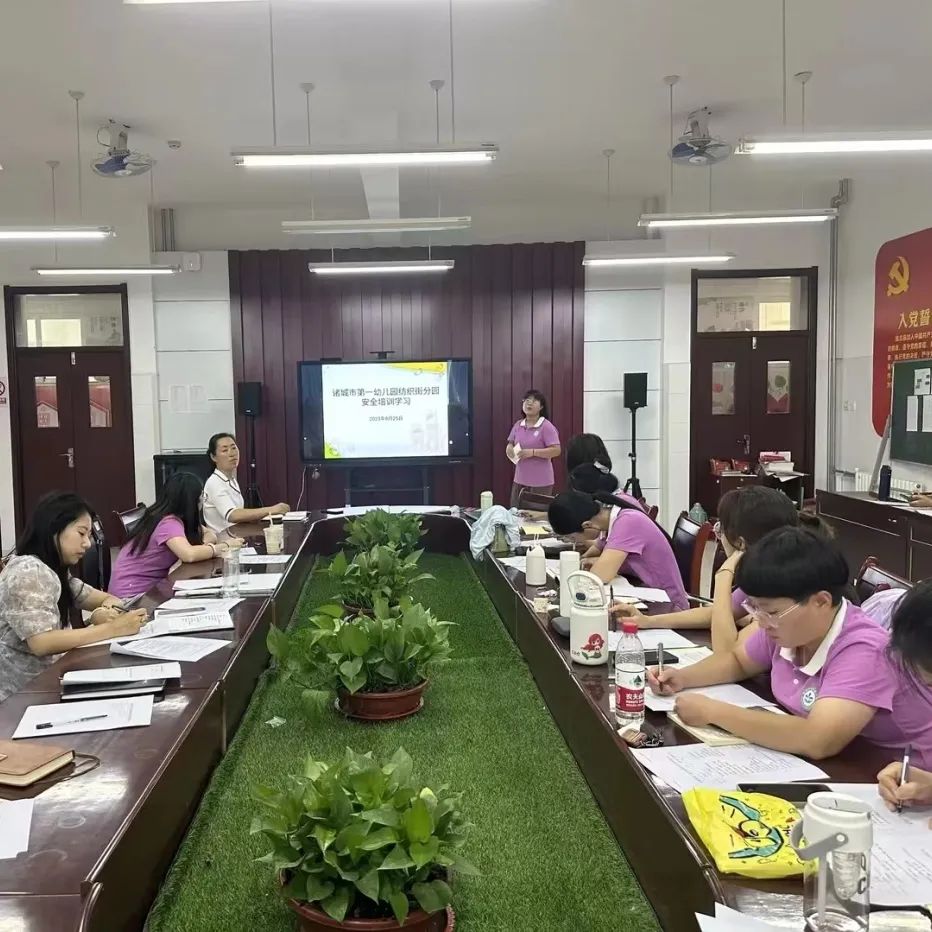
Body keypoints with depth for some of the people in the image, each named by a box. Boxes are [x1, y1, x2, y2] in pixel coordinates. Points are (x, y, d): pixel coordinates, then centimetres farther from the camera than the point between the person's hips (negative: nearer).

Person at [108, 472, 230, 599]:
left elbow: (209, 533, 9)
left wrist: (205, 543, -13)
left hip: (150, 586, 8)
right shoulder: (169, 523, -22)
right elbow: (189, 555, -38)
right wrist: (222, 547, -23)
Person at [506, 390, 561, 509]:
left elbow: (556, 450, -17)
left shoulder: (546, 427, -11)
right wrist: (509, 450, -8)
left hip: (541, 482, -6)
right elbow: (510, 445, 17)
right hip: (520, 480, 6)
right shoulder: (518, 425, 8)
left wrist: (532, 452, -22)